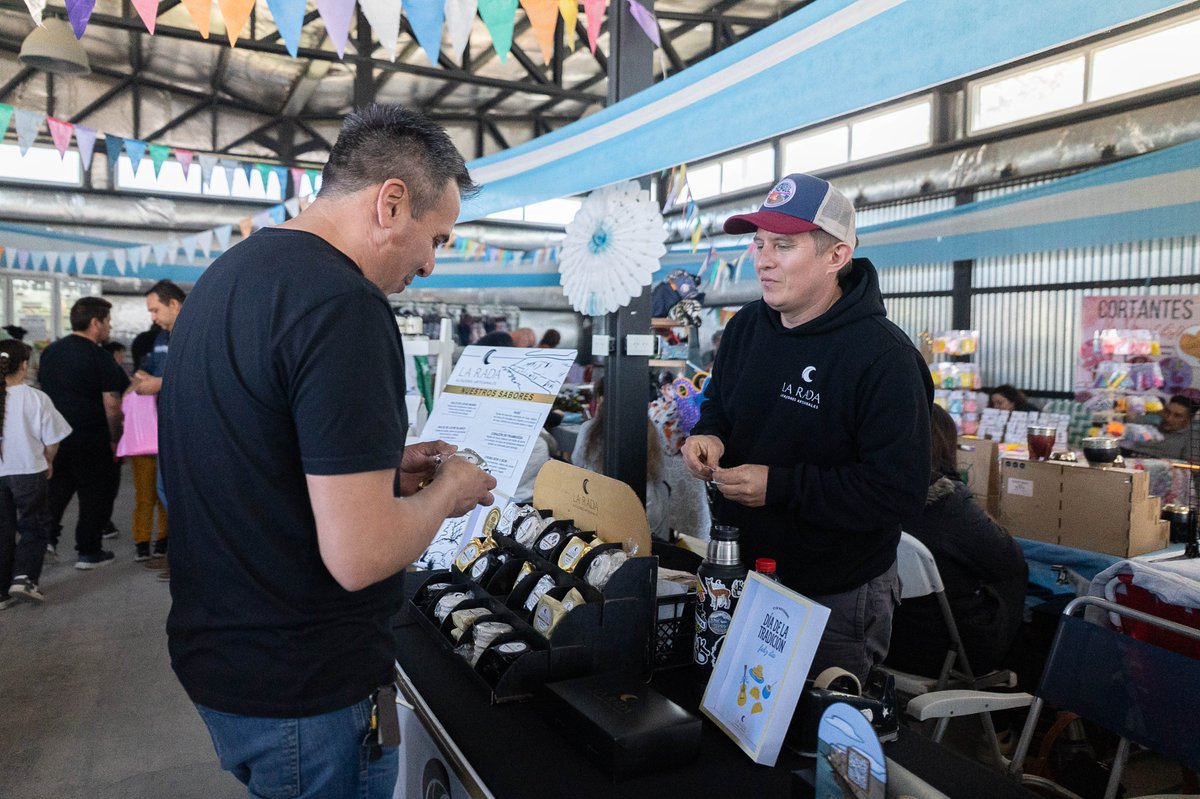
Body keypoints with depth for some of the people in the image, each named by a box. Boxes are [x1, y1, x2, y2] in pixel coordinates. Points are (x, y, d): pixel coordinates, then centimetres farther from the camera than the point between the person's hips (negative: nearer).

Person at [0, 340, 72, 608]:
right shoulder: (36, 398, -13)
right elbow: (51, 440, -7)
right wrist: (48, 463, 13)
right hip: (29, 473, -3)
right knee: (35, 528, 13)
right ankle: (24, 577, -2)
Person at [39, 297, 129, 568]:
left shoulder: (50, 351, 8)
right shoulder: (100, 358, -14)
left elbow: (44, 389, 15)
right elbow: (111, 405, -16)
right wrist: (114, 439, -6)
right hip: (90, 439, -6)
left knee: (56, 487, 22)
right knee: (94, 493, 6)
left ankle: (47, 536, 15)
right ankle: (88, 552, 12)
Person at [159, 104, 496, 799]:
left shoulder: (228, 274, 6)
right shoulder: (343, 305, -25)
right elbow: (359, 555, -28)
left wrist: (381, 468, 9)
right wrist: (448, 488, -10)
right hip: (303, 692, -9)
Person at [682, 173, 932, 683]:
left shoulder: (883, 357, -22)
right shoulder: (747, 326, 0)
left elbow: (899, 491, -25)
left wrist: (778, 487, -28)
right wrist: (709, 436, -8)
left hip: (837, 599, -6)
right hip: (743, 569, 7)